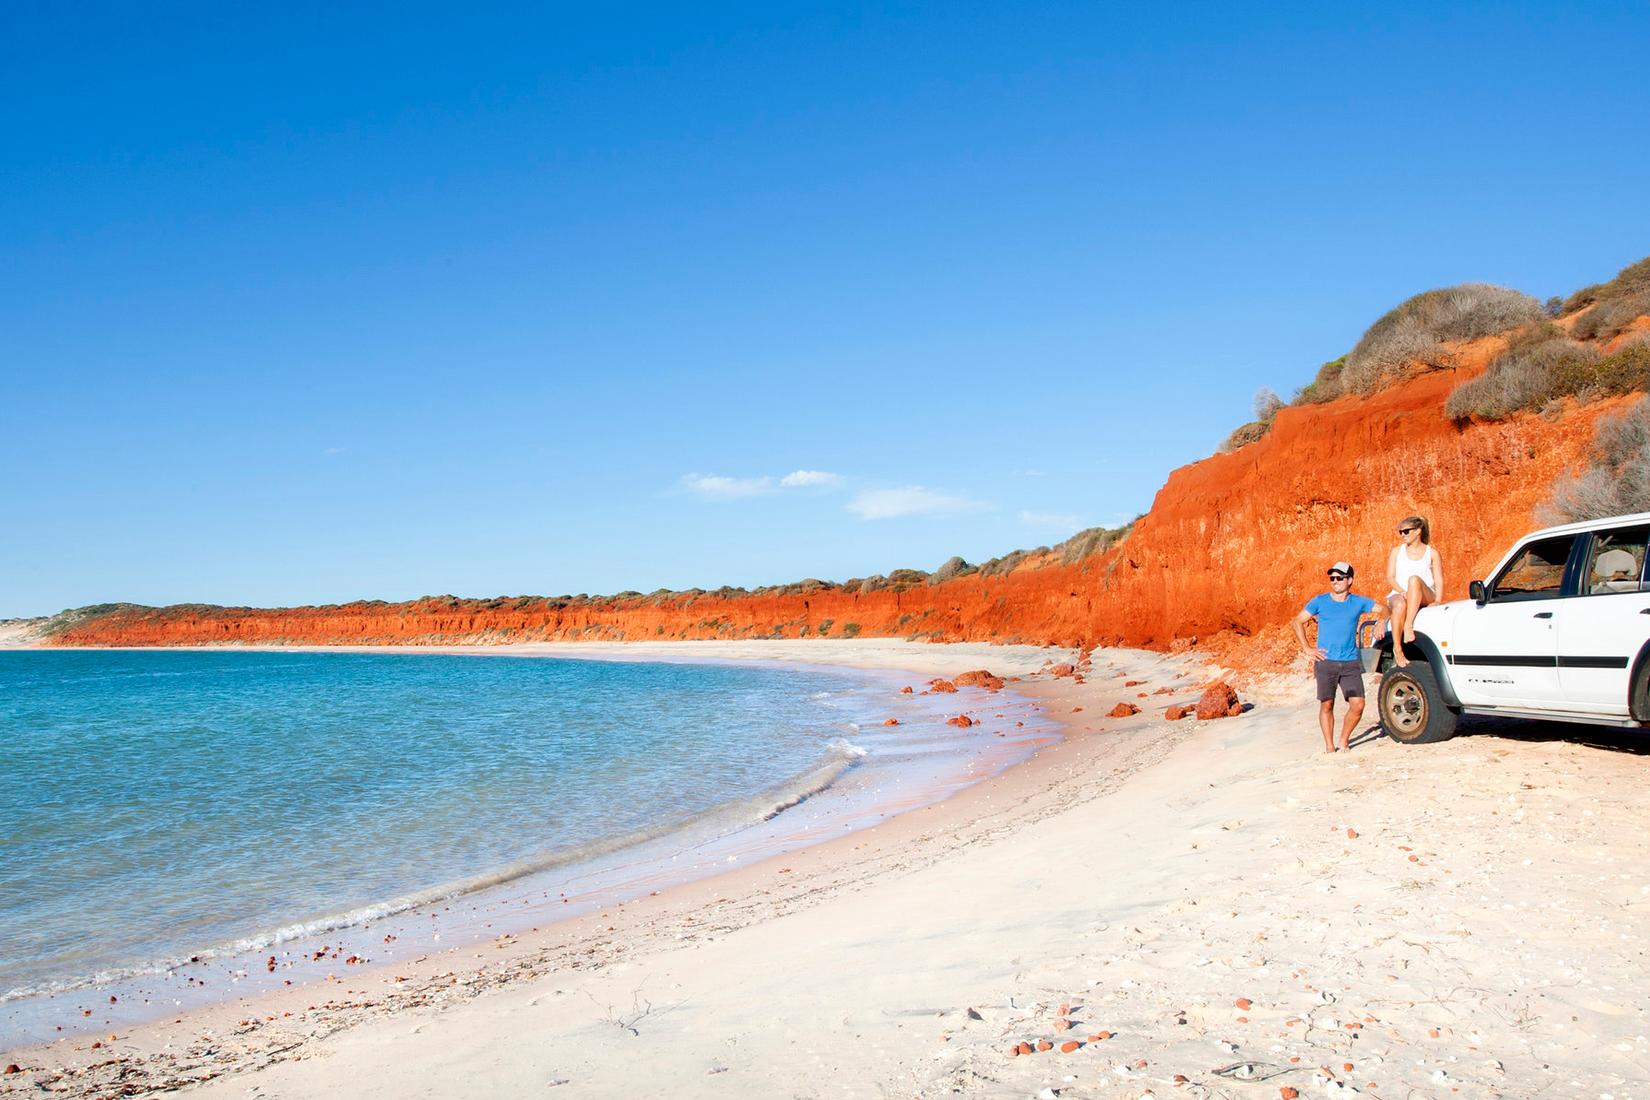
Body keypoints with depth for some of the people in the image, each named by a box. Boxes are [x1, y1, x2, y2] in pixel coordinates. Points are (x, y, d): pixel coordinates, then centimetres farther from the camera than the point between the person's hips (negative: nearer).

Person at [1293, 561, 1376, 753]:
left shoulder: (1358, 602, 7)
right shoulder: (1320, 601, 3)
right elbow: (1298, 621, 7)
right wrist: (1307, 648, 0)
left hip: (1350, 663, 2)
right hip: (1326, 662, -1)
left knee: (1358, 705, -5)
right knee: (1326, 705, -2)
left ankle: (1344, 740, 15)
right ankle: (1329, 746, 7)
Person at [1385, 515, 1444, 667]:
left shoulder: (1431, 553, 12)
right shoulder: (1397, 551, 16)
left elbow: (1439, 581, 4)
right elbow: (1390, 578, 6)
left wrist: (1438, 601, -13)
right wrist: (1402, 591, -13)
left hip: (1425, 598, -1)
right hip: (1399, 594, 1)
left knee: (1414, 579, -37)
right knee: (1400, 605, -39)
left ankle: (1408, 625, -44)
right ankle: (1397, 649, -36)